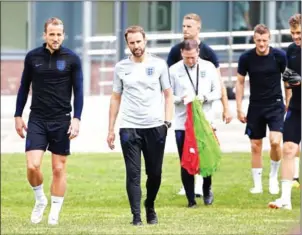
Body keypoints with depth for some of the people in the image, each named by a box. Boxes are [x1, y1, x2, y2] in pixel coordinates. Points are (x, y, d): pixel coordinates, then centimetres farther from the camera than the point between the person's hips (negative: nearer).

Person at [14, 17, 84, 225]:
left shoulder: (72, 59, -2)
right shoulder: (32, 57, 3)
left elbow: (78, 91, 0)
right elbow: (24, 88, 12)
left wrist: (76, 119, -9)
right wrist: (18, 116, 10)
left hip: (61, 121, -1)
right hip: (37, 120, 1)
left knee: (59, 168, 3)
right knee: (33, 165, -11)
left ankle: (55, 213, 14)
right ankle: (40, 199, 15)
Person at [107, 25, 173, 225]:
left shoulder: (159, 64, 4)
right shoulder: (121, 67, 6)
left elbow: (168, 95, 7)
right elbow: (116, 98, 11)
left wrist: (167, 122, -4)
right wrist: (111, 130, 7)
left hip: (155, 127, 0)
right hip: (129, 128, 0)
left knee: (155, 173, 7)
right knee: (133, 174, -5)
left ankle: (150, 208, 30)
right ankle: (136, 216, -3)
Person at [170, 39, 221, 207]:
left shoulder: (209, 67, 5)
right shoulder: (174, 70, 1)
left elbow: (217, 92, 8)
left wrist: (205, 97, -11)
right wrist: (181, 99, -17)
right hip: (182, 123, -1)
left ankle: (207, 190, 27)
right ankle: (191, 199, 10)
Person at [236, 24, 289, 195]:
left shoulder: (279, 56, -9)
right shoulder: (246, 58, -6)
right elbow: (240, 82, 4)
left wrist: (288, 103, 6)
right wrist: (239, 109, 1)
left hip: (275, 105, -2)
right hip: (255, 106, 2)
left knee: (275, 142, -18)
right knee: (256, 146, 4)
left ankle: (274, 176, 6)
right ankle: (257, 184, 15)